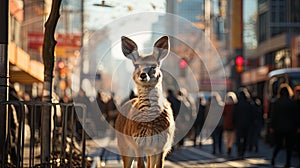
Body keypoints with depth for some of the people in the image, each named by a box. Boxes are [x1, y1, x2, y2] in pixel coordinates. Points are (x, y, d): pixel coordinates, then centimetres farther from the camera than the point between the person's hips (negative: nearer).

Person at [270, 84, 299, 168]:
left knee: (278, 145, 14)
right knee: (289, 146, 6)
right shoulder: (292, 103, -4)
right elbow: (295, 116, 0)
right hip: (290, 128, -1)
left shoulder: (276, 102, -4)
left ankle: (273, 157, -4)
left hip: (279, 127, 1)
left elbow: (273, 115, -3)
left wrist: (272, 126, 3)